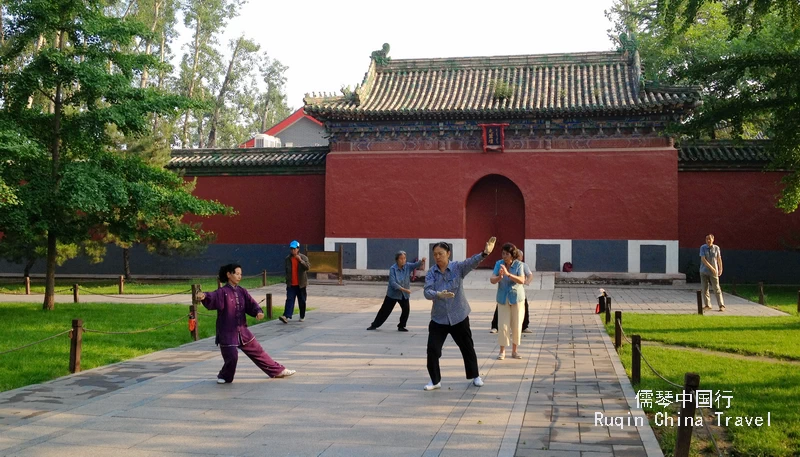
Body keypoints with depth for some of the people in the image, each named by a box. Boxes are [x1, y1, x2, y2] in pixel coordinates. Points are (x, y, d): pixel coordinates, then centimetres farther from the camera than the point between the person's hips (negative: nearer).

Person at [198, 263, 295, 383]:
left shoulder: (242, 291, 6)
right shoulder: (222, 292, -11)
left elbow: (251, 304, 0)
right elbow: (213, 297, -31)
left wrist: (258, 312, -23)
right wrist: (204, 296, -55)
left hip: (242, 331, 6)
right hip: (227, 332, -5)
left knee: (257, 351, 14)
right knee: (232, 357, -12)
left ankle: (278, 371, 25)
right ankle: (224, 376, 18)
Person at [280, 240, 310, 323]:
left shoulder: (303, 258, -2)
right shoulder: (287, 259, 6)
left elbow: (308, 267, -16)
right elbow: (285, 269, 19)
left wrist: (301, 260, -26)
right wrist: (287, 278, 12)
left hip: (301, 284, -1)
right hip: (291, 284, 1)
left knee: (302, 301, 8)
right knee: (289, 299, -10)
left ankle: (302, 316, 22)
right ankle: (286, 316, -21)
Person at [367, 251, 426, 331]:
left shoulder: (408, 266, -8)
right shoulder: (393, 269, -18)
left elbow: (416, 265, -24)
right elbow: (392, 283, -24)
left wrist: (422, 261, -48)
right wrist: (404, 289, -31)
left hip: (404, 295, 3)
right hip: (393, 293, -2)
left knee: (406, 309, -9)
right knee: (385, 310, 6)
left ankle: (401, 326, 11)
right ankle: (374, 325, 21)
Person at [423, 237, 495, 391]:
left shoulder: (458, 267, -9)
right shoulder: (431, 272, -6)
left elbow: (472, 262, -27)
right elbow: (427, 292, -19)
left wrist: (485, 253, -46)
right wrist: (439, 294, -40)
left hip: (459, 316, -1)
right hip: (438, 319, 1)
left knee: (467, 348, 13)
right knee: (432, 349, -5)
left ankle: (475, 376, 35)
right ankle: (435, 380, 13)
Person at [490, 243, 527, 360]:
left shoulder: (518, 264, -11)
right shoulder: (499, 263, -6)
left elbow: (522, 280, -23)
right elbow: (492, 280, -13)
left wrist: (508, 274, -34)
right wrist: (499, 277, -35)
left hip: (516, 298, 0)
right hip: (503, 298, 1)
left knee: (517, 325, 5)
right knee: (502, 325, -4)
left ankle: (514, 350, 18)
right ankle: (502, 351, 7)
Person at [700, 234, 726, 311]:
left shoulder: (716, 248, 0)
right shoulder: (703, 248, -4)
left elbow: (719, 259, 10)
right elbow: (703, 259, -12)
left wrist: (720, 269, 14)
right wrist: (711, 268, -17)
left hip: (713, 272, -1)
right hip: (704, 272, 1)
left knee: (716, 289, -4)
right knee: (704, 289, 4)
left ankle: (721, 305, -2)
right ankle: (707, 305, 14)